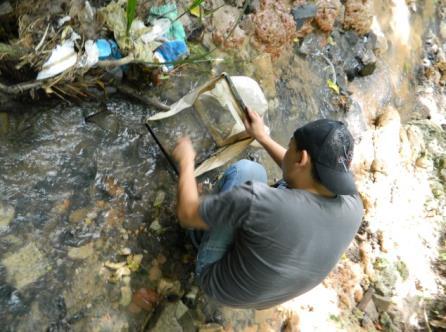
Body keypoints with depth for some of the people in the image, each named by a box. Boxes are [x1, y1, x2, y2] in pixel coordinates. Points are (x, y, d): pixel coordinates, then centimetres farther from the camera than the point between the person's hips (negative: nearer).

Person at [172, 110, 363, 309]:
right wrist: (263, 137, 10)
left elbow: (186, 214, -22)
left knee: (247, 170, -12)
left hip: (219, 283, -4)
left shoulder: (256, 200, -40)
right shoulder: (352, 208, -20)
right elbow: (299, 174, 2)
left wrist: (186, 161, -6)